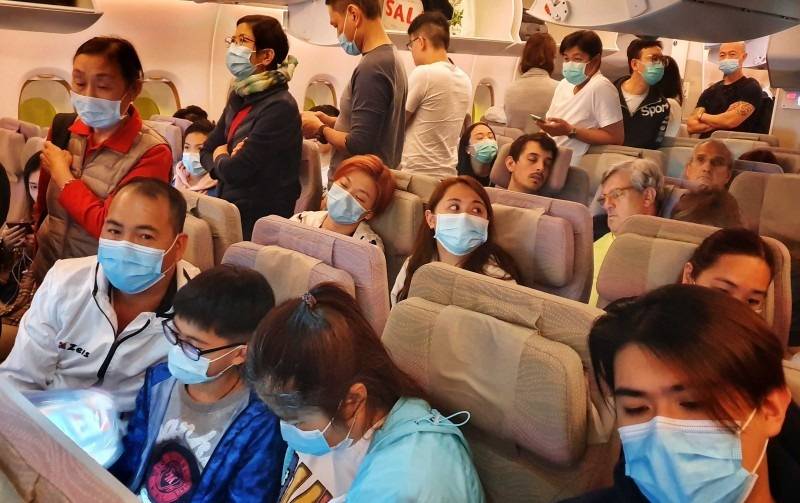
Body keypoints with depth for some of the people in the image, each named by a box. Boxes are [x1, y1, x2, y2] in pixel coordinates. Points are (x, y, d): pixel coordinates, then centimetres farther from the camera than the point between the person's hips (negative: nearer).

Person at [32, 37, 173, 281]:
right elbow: (42, 205, 10)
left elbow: (108, 226, -20)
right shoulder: (64, 128, 1)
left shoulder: (152, 153, -16)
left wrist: (62, 174, -12)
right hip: (45, 270, 4)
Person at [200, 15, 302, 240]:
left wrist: (220, 158, -2)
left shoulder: (280, 107, -20)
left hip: (259, 222, -7)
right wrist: (227, 162, -13)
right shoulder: (239, 97, 7)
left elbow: (236, 170, -24)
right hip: (229, 212, 8)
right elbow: (206, 151, 9)